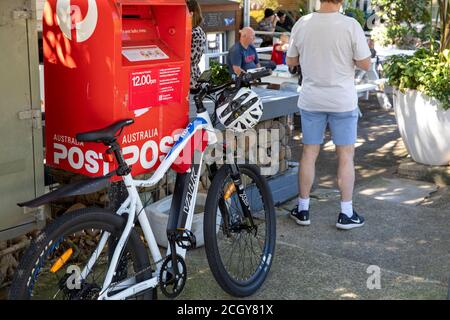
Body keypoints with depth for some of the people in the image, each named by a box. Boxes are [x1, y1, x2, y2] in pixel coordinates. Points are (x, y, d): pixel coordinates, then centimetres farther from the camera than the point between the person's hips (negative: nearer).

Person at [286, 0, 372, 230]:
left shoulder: (302, 24, -4)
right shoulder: (350, 25, -13)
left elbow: (291, 61, 6)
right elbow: (365, 64, -8)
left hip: (311, 100, 3)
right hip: (343, 101, -2)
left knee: (309, 153, 12)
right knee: (346, 155, 8)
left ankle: (303, 209, 19)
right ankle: (346, 213, 13)